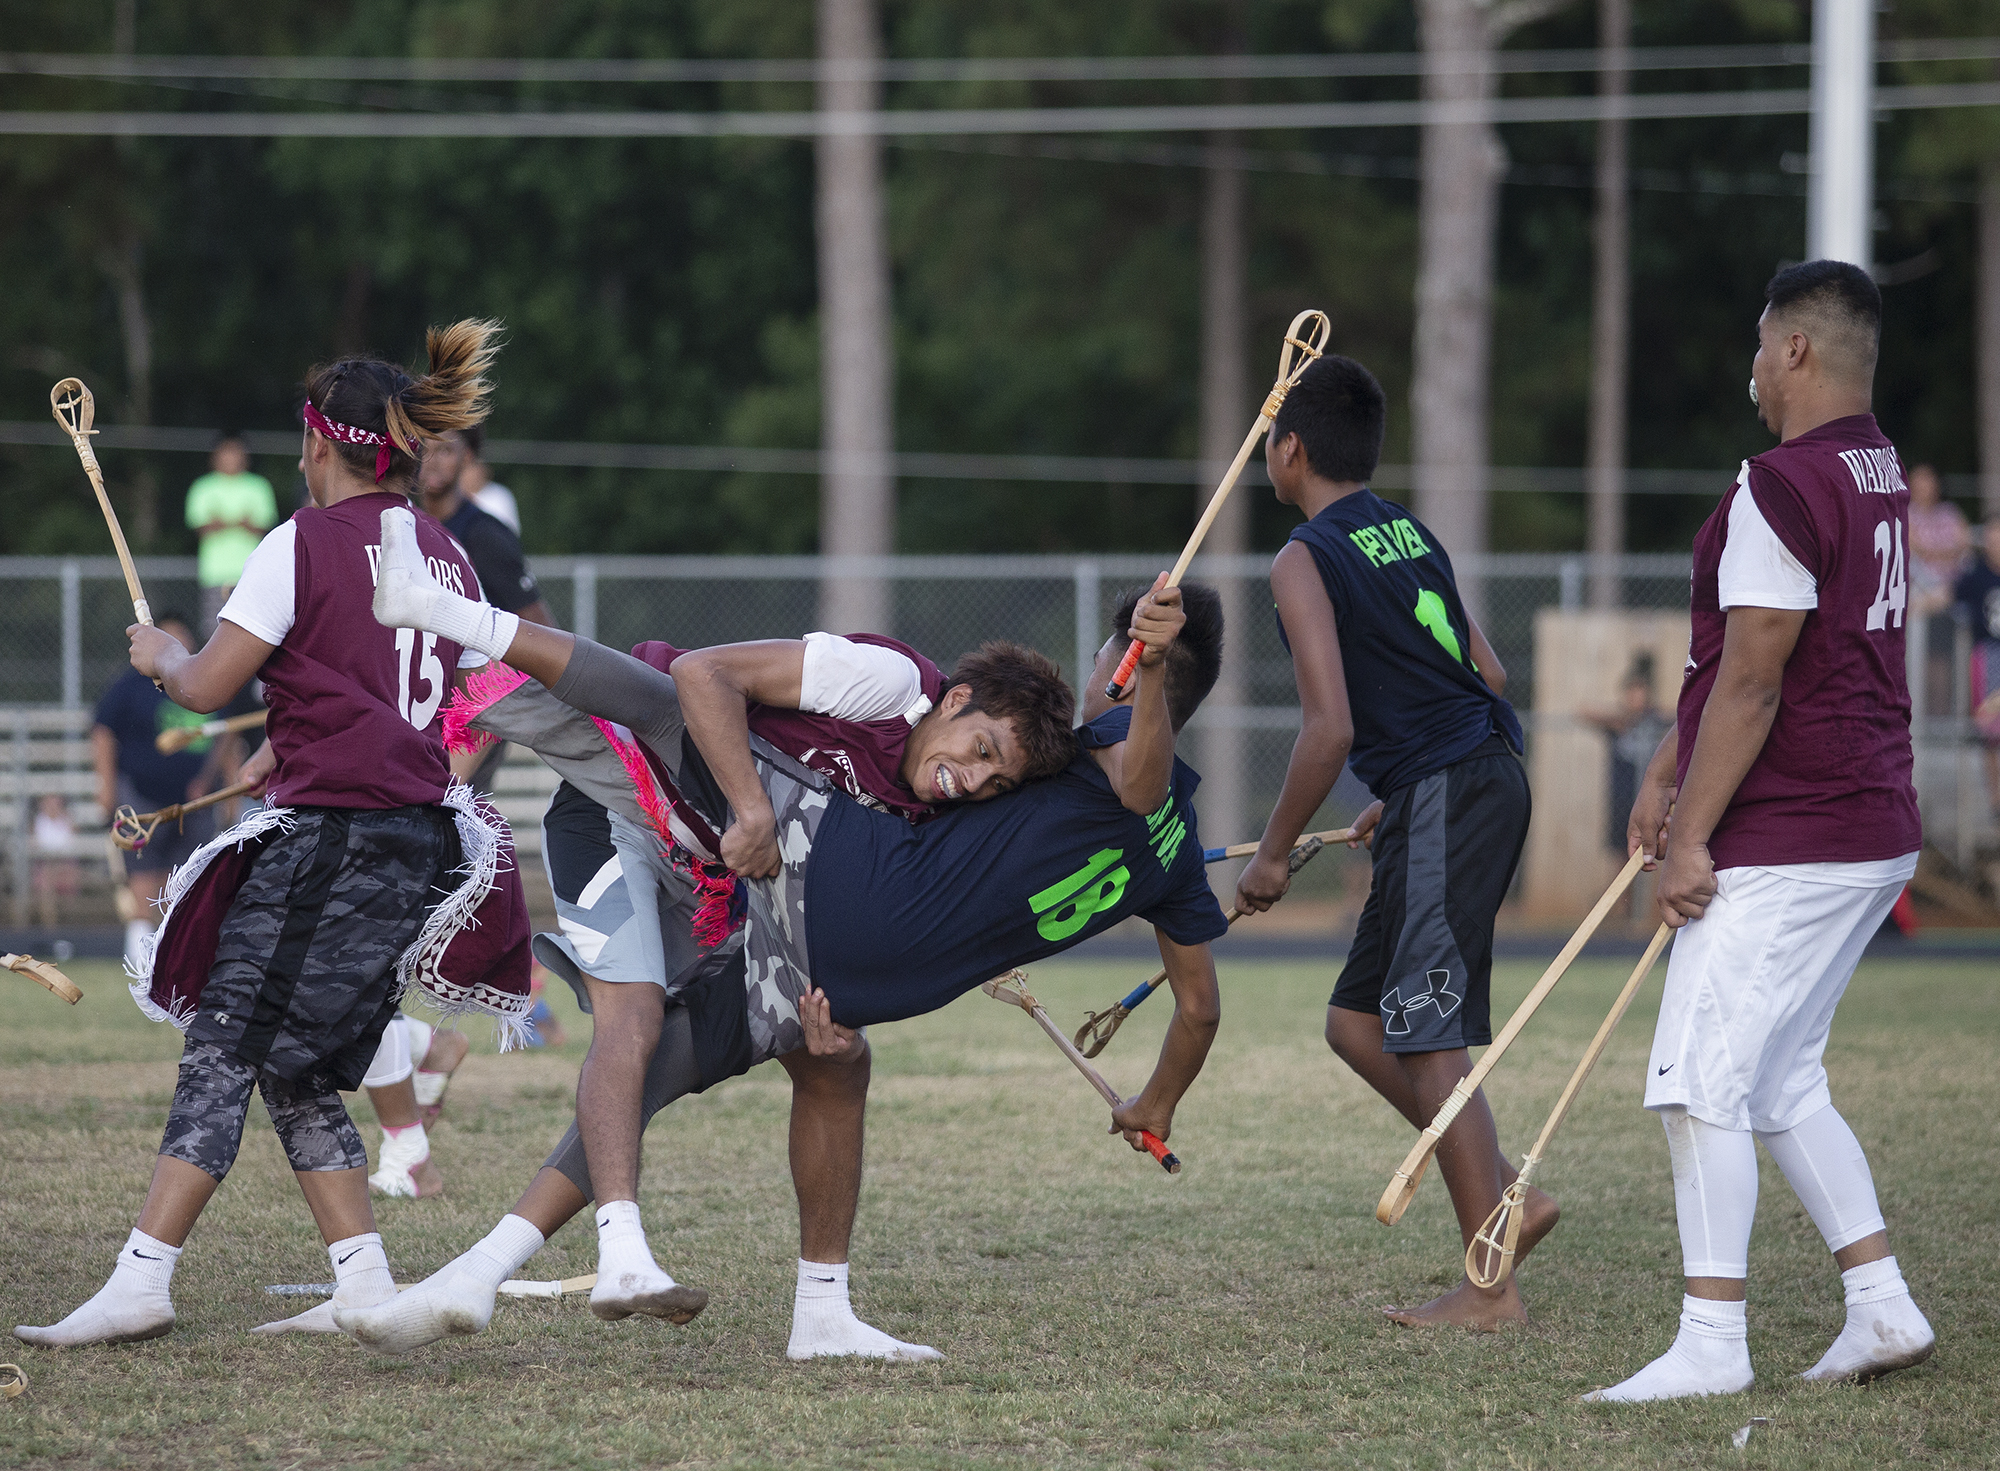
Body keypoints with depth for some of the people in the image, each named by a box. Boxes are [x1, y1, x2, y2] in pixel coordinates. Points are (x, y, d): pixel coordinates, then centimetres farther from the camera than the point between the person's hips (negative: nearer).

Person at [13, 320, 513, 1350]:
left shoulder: (304, 543, -7)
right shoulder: (449, 558, 14)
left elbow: (206, 686, -8)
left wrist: (161, 654, 13)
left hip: (326, 840, -7)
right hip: (421, 837, 7)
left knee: (221, 1053, -8)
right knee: (301, 1078, 13)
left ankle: (141, 1280, -15)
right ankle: (365, 1285, 6)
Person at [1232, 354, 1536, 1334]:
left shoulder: (1305, 561, -9)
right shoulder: (1409, 534, 17)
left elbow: (1331, 728, -17)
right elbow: (1488, 674, 19)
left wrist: (1273, 853, -6)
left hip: (1443, 798, -9)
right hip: (1488, 775, 9)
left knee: (1430, 1041, -6)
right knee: (1357, 1021, 14)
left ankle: (1490, 1286, -5)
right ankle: (1502, 1199, 12)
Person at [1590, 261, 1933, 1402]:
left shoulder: (1783, 487, -17)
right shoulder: (1879, 475, 15)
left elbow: (1751, 682, -19)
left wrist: (1692, 837, -15)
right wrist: (1668, 776, 25)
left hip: (1783, 849, -10)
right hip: (1876, 837, 10)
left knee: (1702, 1083, -7)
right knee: (1782, 1086, 17)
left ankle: (1712, 1343, -7)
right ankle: (1883, 1306, 15)